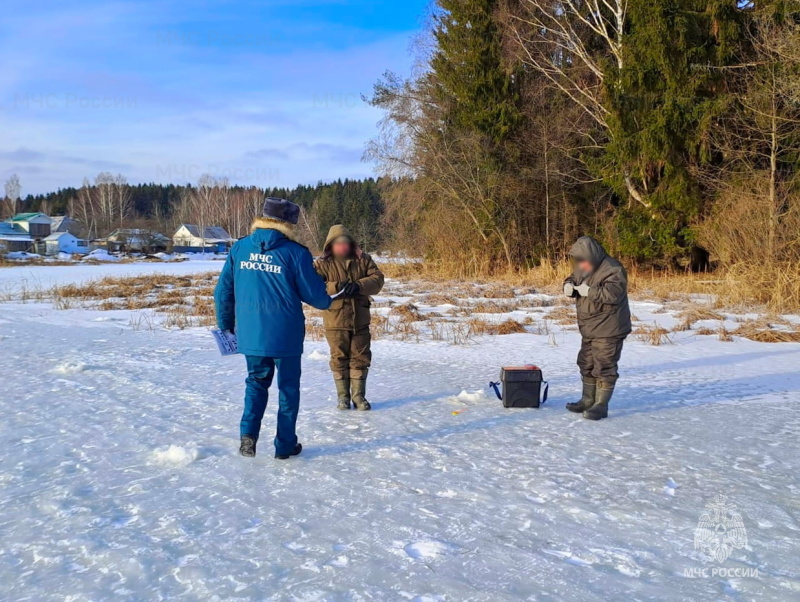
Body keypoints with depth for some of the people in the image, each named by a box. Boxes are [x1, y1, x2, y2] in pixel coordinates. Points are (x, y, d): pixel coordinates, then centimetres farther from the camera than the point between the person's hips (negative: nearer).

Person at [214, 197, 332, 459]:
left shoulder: (239, 248, 0)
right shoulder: (295, 253, -12)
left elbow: (223, 291, 5)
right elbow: (313, 293, -6)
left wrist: (225, 324, 18)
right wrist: (327, 301, 17)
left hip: (250, 334, 3)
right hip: (286, 336, -3)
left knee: (256, 382, 20)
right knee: (288, 387, 13)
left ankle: (248, 434, 5)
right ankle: (285, 444, 18)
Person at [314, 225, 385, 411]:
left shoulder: (363, 260, 4)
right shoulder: (323, 264, -3)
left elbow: (377, 279, -5)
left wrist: (358, 286, -22)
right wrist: (336, 287, -31)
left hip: (360, 320, 2)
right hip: (335, 320, -2)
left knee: (360, 358, 7)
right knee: (339, 359, 7)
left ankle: (358, 395, 19)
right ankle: (343, 396, 19)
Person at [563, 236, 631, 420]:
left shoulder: (612, 270, -20)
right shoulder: (584, 268, 8)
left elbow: (614, 293, -31)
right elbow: (572, 279, 21)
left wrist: (589, 291, -28)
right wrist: (569, 286, -3)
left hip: (608, 330, -10)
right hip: (589, 329, 10)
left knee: (604, 367, -5)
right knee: (587, 365, 17)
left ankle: (601, 405, 2)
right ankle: (588, 400, 29)